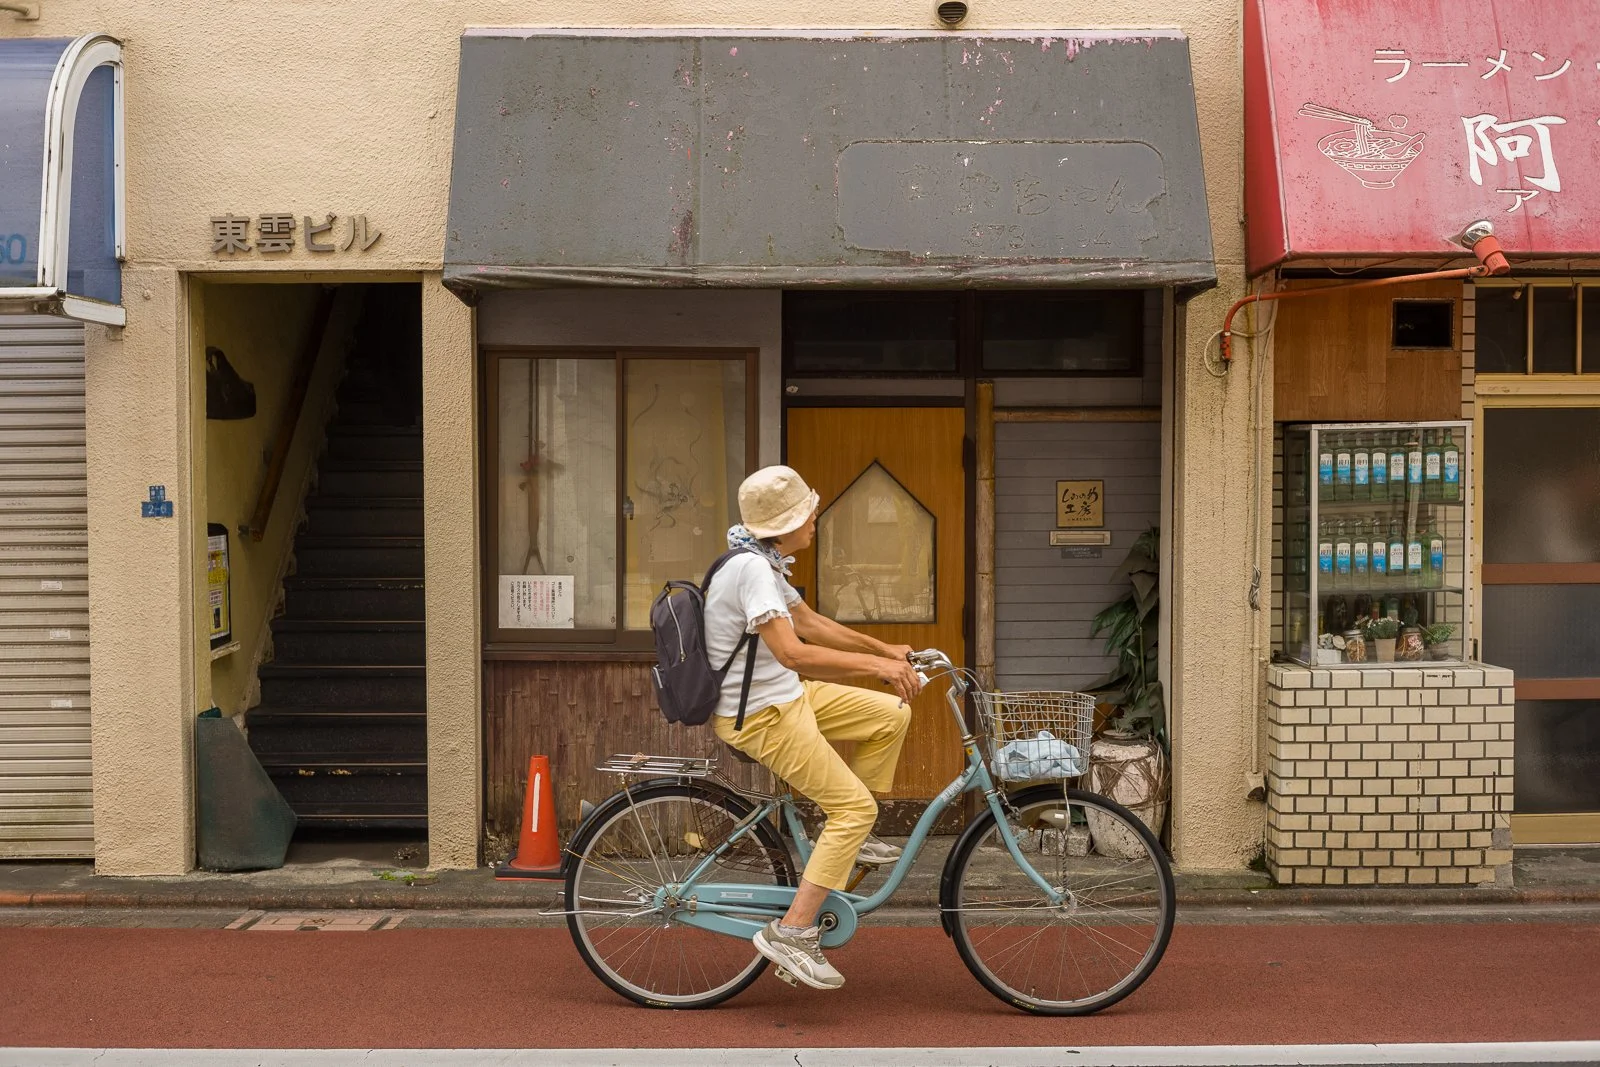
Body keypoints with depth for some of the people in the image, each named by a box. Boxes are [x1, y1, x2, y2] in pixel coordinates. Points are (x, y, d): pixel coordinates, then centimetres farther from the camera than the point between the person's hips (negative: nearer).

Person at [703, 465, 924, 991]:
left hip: (786, 696, 10)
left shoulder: (764, 563, 9)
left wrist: (886, 650, 19)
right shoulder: (752, 568, -23)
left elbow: (809, 622, 20)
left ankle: (848, 836, 19)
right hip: (761, 715, -10)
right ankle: (791, 931, -9)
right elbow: (791, 651, -32)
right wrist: (874, 664, -29)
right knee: (856, 805, -11)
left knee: (893, 714, 10)